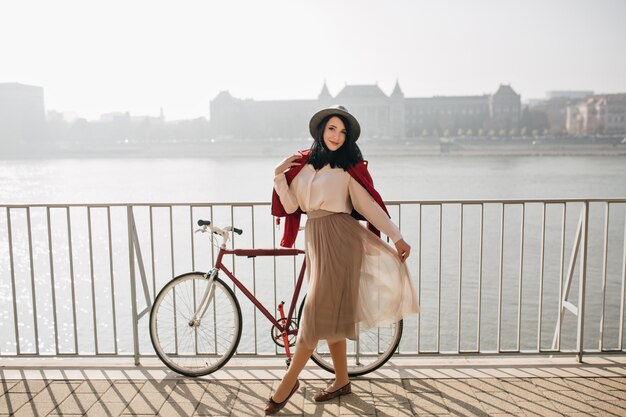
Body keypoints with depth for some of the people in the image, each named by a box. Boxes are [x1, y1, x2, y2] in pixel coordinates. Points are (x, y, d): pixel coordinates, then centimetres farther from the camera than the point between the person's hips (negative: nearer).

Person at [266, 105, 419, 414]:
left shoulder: (350, 166, -3)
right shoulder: (301, 163, 9)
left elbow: (369, 204, -5)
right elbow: (291, 206, 5)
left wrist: (397, 237, -9)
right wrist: (279, 176, -7)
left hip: (339, 238, -6)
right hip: (314, 238, 6)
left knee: (318, 311, -4)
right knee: (330, 313, 13)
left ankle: (288, 383, 7)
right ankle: (342, 381, 27)